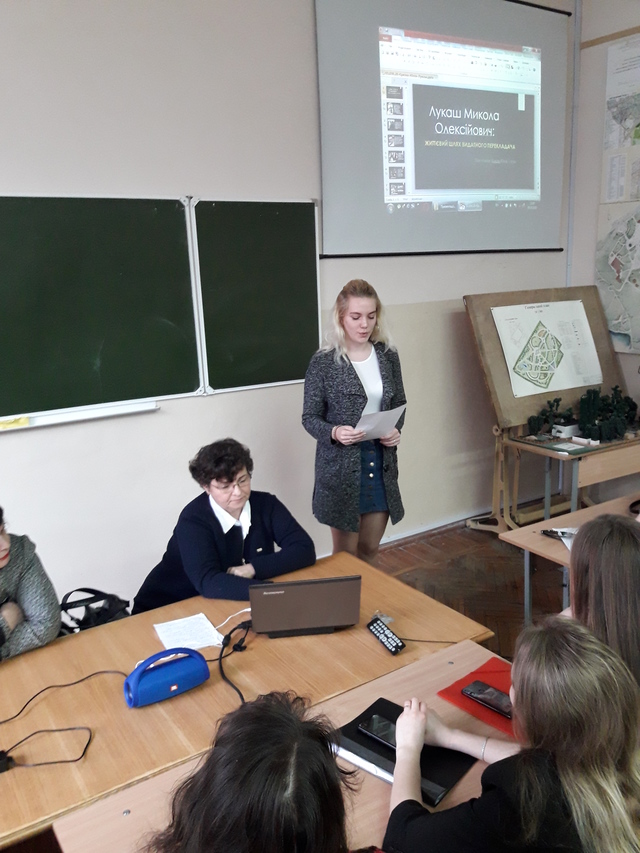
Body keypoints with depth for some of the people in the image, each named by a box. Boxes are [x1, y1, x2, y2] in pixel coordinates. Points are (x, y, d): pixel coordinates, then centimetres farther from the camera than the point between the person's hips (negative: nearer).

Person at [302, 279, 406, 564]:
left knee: (370, 549, 17)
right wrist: (334, 432, -26)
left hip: (381, 462, 4)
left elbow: (400, 404, 12)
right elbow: (310, 417, -6)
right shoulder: (323, 362, -10)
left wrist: (396, 429, -8)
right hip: (340, 465, -4)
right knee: (345, 554, 8)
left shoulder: (388, 356, 2)